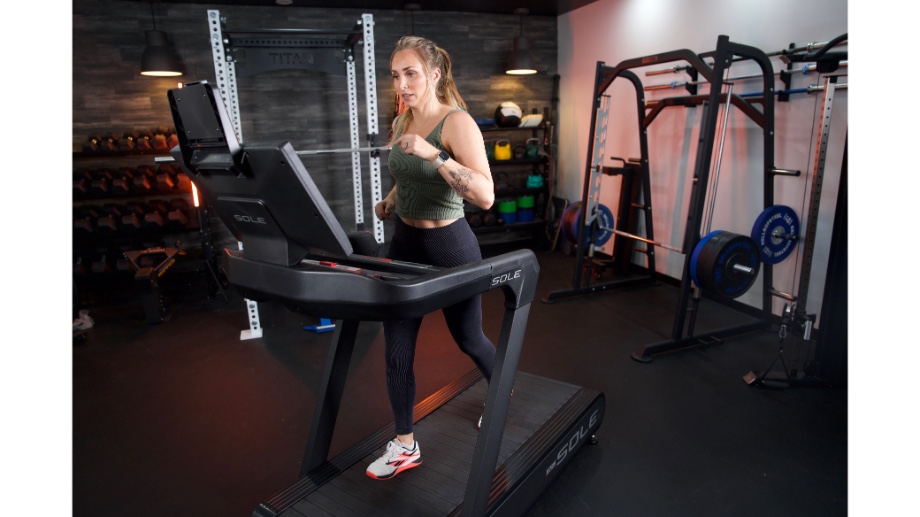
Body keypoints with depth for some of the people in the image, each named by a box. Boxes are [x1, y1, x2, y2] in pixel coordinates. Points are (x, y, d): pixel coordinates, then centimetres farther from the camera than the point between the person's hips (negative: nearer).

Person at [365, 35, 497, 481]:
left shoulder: (457, 123, -15)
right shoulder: (401, 123, 7)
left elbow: (486, 196, -27)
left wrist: (433, 154, -34)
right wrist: (389, 203, 5)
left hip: (449, 245, -6)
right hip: (404, 243, 7)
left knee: (466, 338, 15)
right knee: (396, 350, 7)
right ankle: (405, 446, 25)